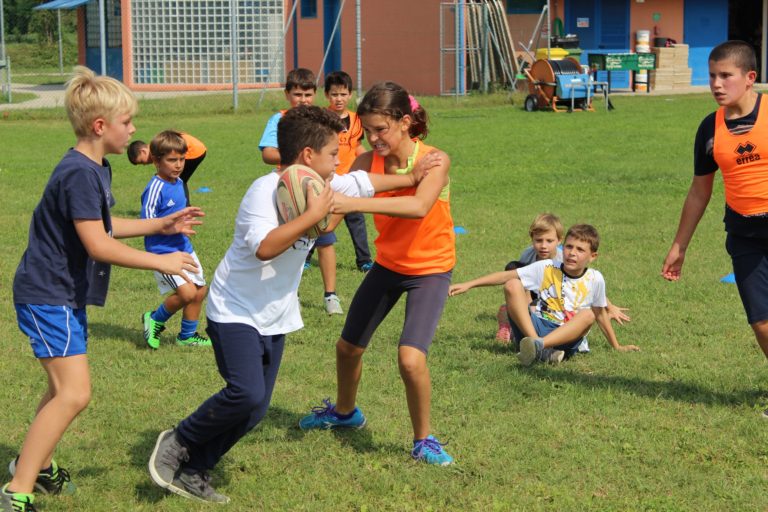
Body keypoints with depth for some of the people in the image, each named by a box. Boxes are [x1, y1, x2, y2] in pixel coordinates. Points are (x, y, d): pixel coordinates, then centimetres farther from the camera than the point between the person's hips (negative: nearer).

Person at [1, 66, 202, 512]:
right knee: (74, 393, -16)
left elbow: (102, 226, 24)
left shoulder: (96, 169, 10)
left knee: (66, 387, 22)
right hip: (49, 295, -11)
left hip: (65, 295, 11)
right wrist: (162, 262, -21)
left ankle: (37, 464, 40)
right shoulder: (79, 174, -23)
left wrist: (162, 225, 20)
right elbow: (98, 245, -27)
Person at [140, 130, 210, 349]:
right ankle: (155, 320, 7)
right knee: (187, 292, -19)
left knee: (200, 290, 12)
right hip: (162, 251, -9)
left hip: (183, 247, 9)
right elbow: (147, 222, -22)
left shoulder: (179, 183, 8)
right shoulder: (155, 188, -19)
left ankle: (187, 335, 30)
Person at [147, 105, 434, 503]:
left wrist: (416, 177, 23)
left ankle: (192, 473, 17)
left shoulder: (323, 185, 3)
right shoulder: (265, 191, -21)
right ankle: (177, 444, -1)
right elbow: (265, 247, -37)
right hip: (236, 311, -8)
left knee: (255, 410, 5)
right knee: (246, 394, -24)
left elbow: (366, 183, 20)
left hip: (275, 319, 8)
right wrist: (312, 215, -32)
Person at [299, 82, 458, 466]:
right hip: (387, 264, 5)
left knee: (411, 358, -22)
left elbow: (419, 207, -45)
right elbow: (336, 200, -22)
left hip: (430, 270, -5)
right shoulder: (368, 162, -13)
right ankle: (344, 412, 48)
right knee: (348, 346, 16)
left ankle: (424, 439, 3)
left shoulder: (434, 161, -26)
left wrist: (353, 203, -55)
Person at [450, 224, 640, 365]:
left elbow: (600, 314, 16)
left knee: (588, 314, -28)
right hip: (535, 327, 0)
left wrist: (617, 346, 23)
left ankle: (538, 345, -48)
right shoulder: (546, 268, 1)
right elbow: (507, 276, 0)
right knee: (513, 286, -19)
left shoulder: (594, 279, 3)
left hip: (565, 337, 0)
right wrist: (468, 285, -5)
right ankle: (542, 351, -36)